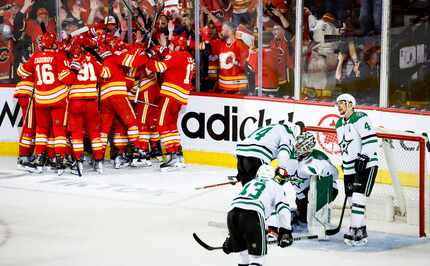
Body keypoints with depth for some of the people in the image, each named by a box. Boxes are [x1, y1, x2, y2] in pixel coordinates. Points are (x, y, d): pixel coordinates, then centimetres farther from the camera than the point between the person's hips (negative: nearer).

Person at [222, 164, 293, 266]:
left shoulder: (250, 183, 39)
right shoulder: (276, 186, 23)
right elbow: (283, 208, 6)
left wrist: (230, 236, 43)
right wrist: (285, 232, 7)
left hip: (232, 211, 5)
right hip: (253, 214, -5)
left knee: (243, 250, 25)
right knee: (257, 252, 0)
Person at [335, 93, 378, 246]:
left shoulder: (360, 118, -11)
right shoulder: (339, 124, 16)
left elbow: (371, 140, -19)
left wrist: (363, 157, -24)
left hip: (366, 165, -9)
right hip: (350, 168, 9)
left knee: (358, 198, -16)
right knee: (353, 200, 8)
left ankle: (354, 232, -18)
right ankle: (361, 232, 16)